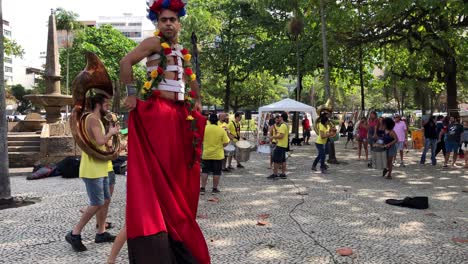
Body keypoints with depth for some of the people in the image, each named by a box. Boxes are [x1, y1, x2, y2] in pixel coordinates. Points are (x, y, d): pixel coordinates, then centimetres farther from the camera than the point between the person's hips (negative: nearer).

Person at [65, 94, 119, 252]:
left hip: (100, 168, 10)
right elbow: (100, 141, -26)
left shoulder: (96, 120, 19)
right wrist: (111, 133, -9)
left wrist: (111, 134, 8)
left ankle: (101, 233, 21)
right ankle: (74, 234, 2)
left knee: (106, 200, 12)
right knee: (97, 204, -8)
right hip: (92, 169, -10)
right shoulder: (92, 119, -14)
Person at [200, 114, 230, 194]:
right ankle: (215, 189, 14)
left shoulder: (204, 128, -5)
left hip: (206, 154, 1)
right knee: (216, 172, 9)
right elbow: (226, 143, -8)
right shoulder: (221, 130, -8)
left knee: (205, 171, 10)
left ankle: (202, 188, 10)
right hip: (218, 155, -1)